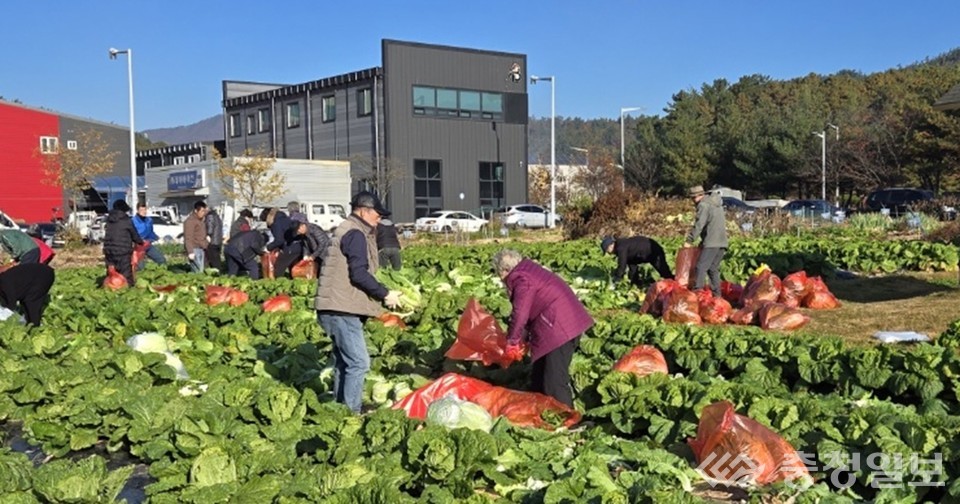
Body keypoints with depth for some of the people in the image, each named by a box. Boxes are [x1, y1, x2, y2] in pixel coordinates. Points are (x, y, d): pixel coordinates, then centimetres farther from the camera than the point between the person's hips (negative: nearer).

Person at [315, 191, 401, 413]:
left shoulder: (345, 231, 21)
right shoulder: (355, 234, -11)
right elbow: (359, 274, -20)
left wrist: (379, 293, 19)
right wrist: (385, 294, -12)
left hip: (338, 308, 11)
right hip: (342, 310, -11)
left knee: (343, 361, 16)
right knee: (358, 362, -10)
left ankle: (340, 407, 23)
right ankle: (351, 412, -9)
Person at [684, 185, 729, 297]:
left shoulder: (704, 205, -5)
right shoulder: (716, 204, 24)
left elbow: (699, 225, -12)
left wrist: (689, 240, -7)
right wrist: (703, 241, 23)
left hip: (711, 243, -9)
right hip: (722, 242, 9)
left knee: (700, 268, -10)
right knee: (713, 269, 14)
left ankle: (697, 291, -18)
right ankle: (716, 294, 13)